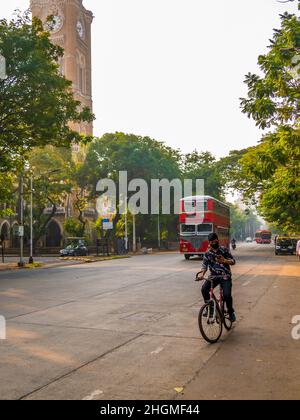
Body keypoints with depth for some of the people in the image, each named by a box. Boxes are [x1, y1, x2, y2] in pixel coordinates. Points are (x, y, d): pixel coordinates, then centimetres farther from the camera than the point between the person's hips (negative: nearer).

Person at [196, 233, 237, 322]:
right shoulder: (207, 253, 5)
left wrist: (225, 261, -24)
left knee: (227, 295, -20)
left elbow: (233, 261, -3)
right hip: (214, 276, 2)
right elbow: (204, 265, 0)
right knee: (204, 289, -23)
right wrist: (202, 274, -20)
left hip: (225, 276, -2)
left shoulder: (224, 250, 0)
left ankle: (231, 312, 7)